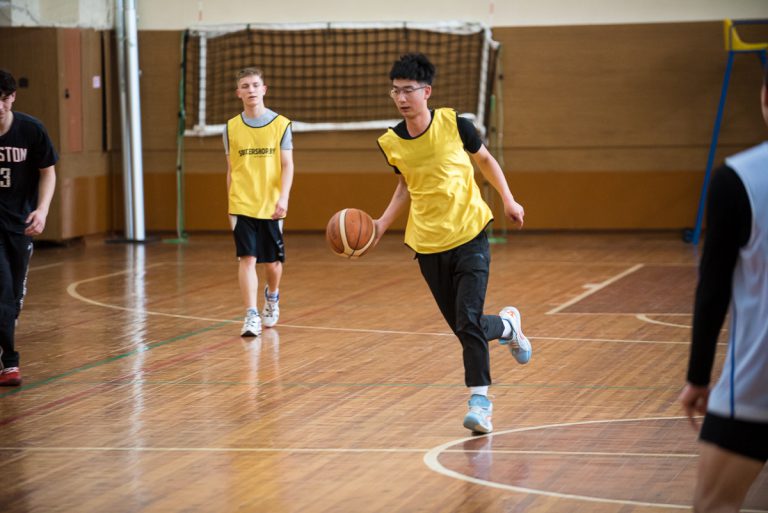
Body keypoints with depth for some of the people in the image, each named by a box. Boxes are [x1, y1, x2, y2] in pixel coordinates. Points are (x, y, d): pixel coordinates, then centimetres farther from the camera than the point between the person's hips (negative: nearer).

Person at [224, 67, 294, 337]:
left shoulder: (281, 124, 0)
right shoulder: (232, 127, 4)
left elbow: (287, 165, -4)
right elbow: (231, 170, 10)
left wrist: (283, 197, -17)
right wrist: (231, 206, 10)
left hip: (271, 206, 0)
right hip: (242, 205, 0)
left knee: (272, 261, 10)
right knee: (247, 258, -11)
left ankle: (272, 296, 41)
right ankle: (251, 316, -12)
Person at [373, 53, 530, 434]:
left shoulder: (454, 124, -10)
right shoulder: (391, 143, -1)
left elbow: (484, 160, 8)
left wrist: (508, 199, 4)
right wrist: (381, 225, 4)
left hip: (469, 237, -4)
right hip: (427, 245, 4)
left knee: (468, 322, -16)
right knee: (463, 329, 8)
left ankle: (480, 401, -7)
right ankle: (507, 326, 41)